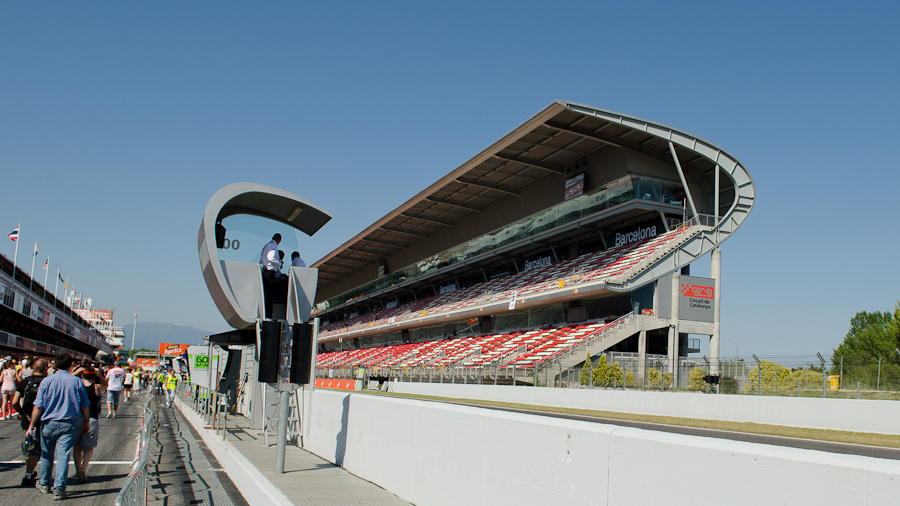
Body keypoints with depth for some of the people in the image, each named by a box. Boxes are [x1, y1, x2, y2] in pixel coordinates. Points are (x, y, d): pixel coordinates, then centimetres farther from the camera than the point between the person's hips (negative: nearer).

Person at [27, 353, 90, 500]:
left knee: (47, 455, 18)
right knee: (63, 455, 0)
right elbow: (84, 406, 3)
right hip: (69, 424, -1)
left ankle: (44, 484, 33)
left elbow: (38, 406, -4)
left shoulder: (46, 381, -4)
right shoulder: (77, 381, -3)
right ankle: (59, 488, -4)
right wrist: (86, 422, 16)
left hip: (49, 423, 1)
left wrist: (31, 425, 4)